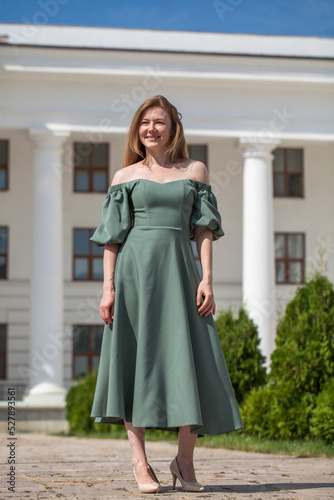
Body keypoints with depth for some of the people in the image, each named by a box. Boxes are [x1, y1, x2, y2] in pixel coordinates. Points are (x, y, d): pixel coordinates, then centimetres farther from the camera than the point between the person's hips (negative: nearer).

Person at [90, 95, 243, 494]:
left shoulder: (195, 171, 13)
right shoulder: (125, 176, 10)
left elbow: (204, 228, 8)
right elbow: (112, 235, 6)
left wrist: (206, 279, -4)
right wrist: (108, 287, -4)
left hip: (179, 270, 1)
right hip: (135, 269, -1)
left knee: (190, 361, -4)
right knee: (135, 359, -2)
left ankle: (185, 462, 6)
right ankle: (140, 462, 4)